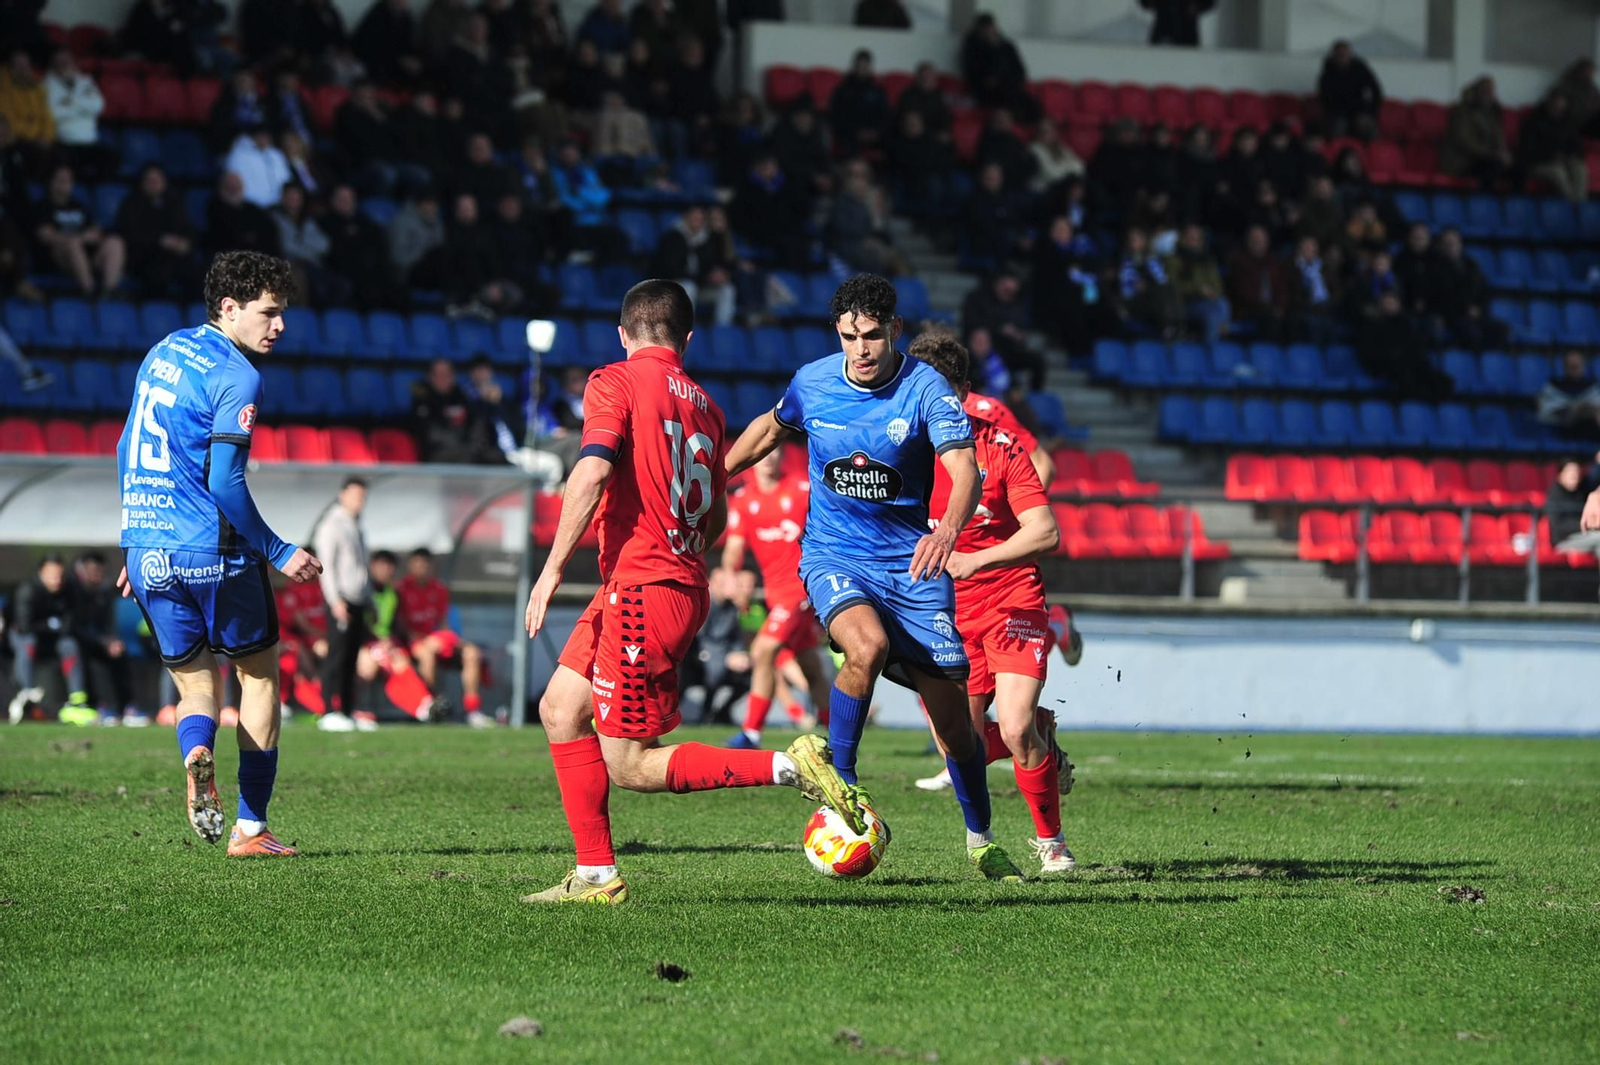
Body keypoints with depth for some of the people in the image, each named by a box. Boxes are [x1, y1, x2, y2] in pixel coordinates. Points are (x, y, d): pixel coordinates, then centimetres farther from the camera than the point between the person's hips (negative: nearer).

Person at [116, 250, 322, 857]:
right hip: (211, 553, -6)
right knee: (260, 674, 12)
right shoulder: (236, 377, -13)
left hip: (147, 551, 6)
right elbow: (225, 483, -19)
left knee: (195, 686, 13)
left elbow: (127, 452, 19)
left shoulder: (163, 353, 13)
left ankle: (196, 752, -22)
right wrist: (279, 553, -10)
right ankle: (249, 829, 9)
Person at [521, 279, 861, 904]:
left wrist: (552, 570, -17)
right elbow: (716, 517, 23)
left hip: (641, 589, -8)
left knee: (630, 766, -5)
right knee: (560, 708, 14)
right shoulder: (702, 403, 15)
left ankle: (789, 768, -14)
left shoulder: (615, 382, -6)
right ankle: (596, 875, 11)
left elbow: (592, 473, -20)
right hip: (683, 584, 8)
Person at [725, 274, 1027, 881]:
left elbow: (964, 470, -27)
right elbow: (770, 428, 20)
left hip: (909, 562, 0)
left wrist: (948, 531, -47)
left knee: (951, 711, 0)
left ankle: (981, 841, 20)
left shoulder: (925, 389, -14)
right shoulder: (812, 383, -3)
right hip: (833, 555, 0)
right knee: (868, 646, -33)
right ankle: (836, 780, -13)